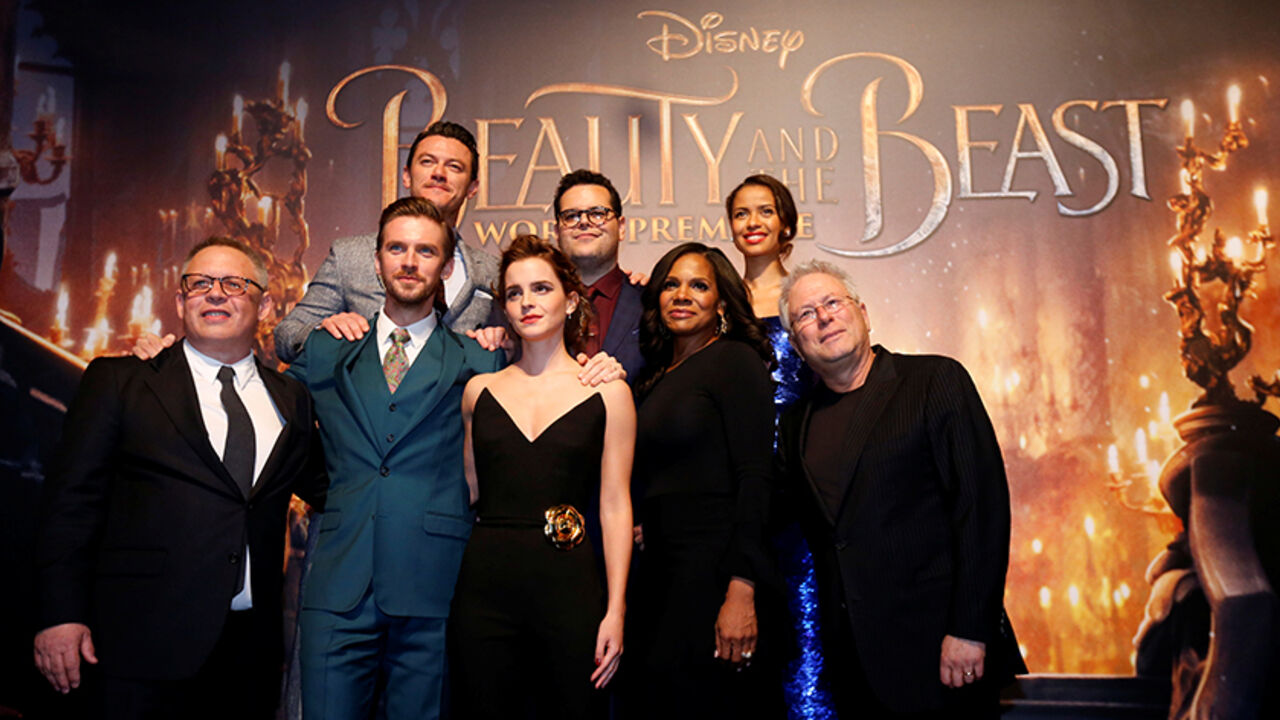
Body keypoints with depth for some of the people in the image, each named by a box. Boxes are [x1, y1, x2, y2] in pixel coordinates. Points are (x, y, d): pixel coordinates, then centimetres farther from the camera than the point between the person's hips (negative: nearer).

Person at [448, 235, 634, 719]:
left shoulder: (607, 392, 2)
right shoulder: (480, 390, 9)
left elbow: (615, 505, -1)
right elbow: (468, 492, 15)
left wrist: (616, 609, -6)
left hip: (568, 583, -2)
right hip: (485, 583, 2)